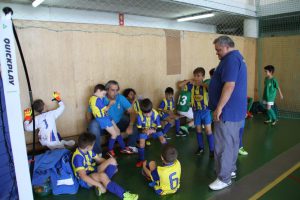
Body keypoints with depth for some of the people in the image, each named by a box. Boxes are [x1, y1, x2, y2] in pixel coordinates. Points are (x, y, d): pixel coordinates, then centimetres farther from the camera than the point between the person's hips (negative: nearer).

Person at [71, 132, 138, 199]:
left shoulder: (88, 150, 2)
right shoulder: (78, 157, -26)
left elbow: (99, 159, 15)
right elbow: (83, 176, -33)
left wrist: (112, 166, 7)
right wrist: (99, 185, -35)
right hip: (85, 180, -9)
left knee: (112, 160, -6)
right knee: (102, 175, -39)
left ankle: (104, 184, -22)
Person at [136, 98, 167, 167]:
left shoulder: (156, 114, -31)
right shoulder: (140, 115, -30)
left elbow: (159, 128, -27)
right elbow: (139, 128, -23)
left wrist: (152, 131, -46)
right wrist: (144, 131, -45)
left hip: (154, 129, 0)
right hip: (144, 130, 0)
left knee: (163, 139, -15)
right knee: (141, 143, -17)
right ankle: (141, 160, 7)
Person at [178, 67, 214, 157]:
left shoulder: (205, 85, -11)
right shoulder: (192, 85, -2)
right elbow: (180, 85, -2)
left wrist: (201, 84, -30)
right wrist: (188, 81, -14)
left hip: (205, 111, -3)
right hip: (196, 111, 4)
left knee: (208, 130, -1)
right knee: (198, 130, 14)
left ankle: (212, 149, 8)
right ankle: (201, 147, 29)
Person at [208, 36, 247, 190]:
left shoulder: (231, 59, -17)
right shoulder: (237, 57, 17)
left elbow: (229, 85, -27)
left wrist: (219, 108, -25)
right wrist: (209, 85, 24)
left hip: (228, 110, -11)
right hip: (235, 110, 11)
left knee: (223, 145, -2)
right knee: (232, 142, 19)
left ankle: (224, 178, 8)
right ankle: (231, 169, 32)